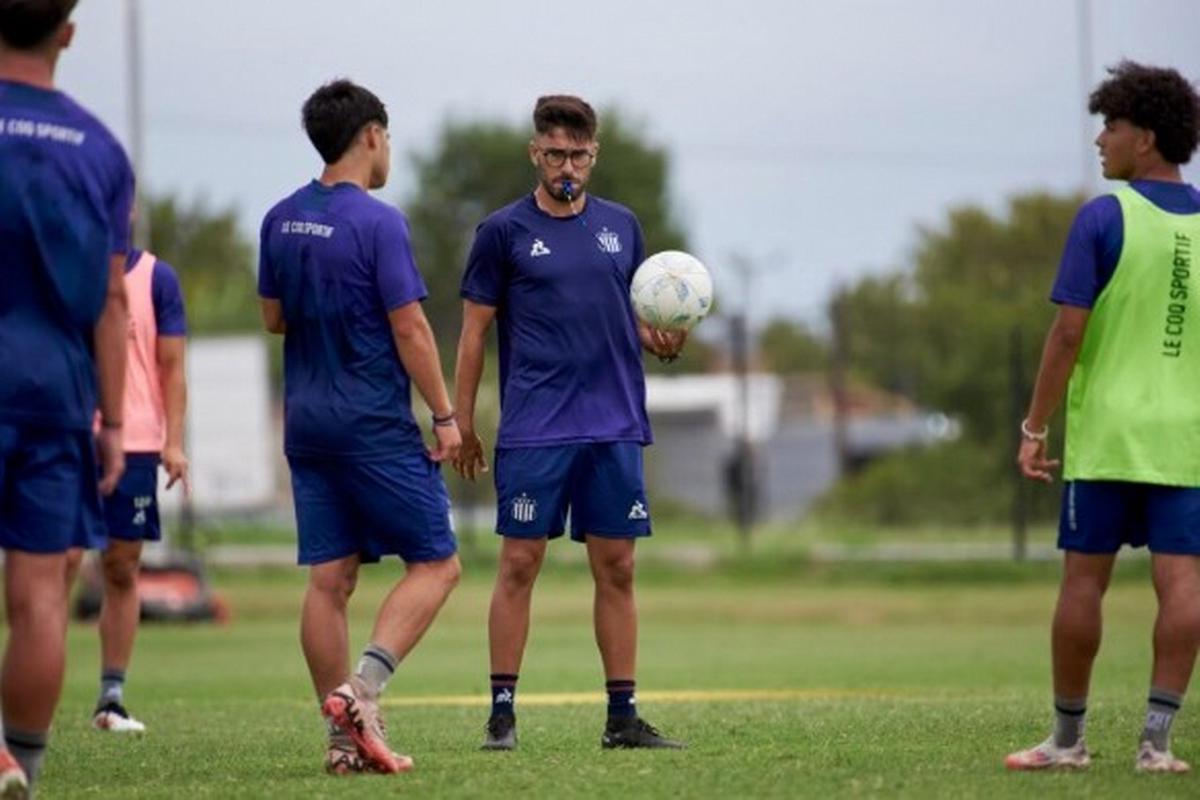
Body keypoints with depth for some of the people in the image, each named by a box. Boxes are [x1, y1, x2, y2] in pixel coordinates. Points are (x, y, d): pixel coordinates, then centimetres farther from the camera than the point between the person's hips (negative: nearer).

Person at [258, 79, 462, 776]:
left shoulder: (282, 220, 8)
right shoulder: (377, 223, -13)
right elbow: (410, 329, -13)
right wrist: (445, 415, -8)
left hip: (306, 423, 7)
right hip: (375, 427, -7)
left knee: (329, 579, 6)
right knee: (436, 562, 1)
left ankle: (346, 737, 5)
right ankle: (362, 689, -16)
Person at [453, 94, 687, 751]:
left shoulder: (621, 226, 12)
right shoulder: (504, 231, 1)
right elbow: (474, 333, 3)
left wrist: (663, 342, -3)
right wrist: (462, 425, 0)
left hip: (615, 426, 4)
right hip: (533, 430, -4)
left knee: (616, 568, 4)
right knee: (520, 562, -5)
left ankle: (622, 715, 8)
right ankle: (501, 713, 0)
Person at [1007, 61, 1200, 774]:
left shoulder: (1105, 218, -8)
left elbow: (1069, 332, -11)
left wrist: (1034, 429, -4)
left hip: (1105, 433, -3)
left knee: (1084, 580, 5)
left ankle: (1068, 738, 11)